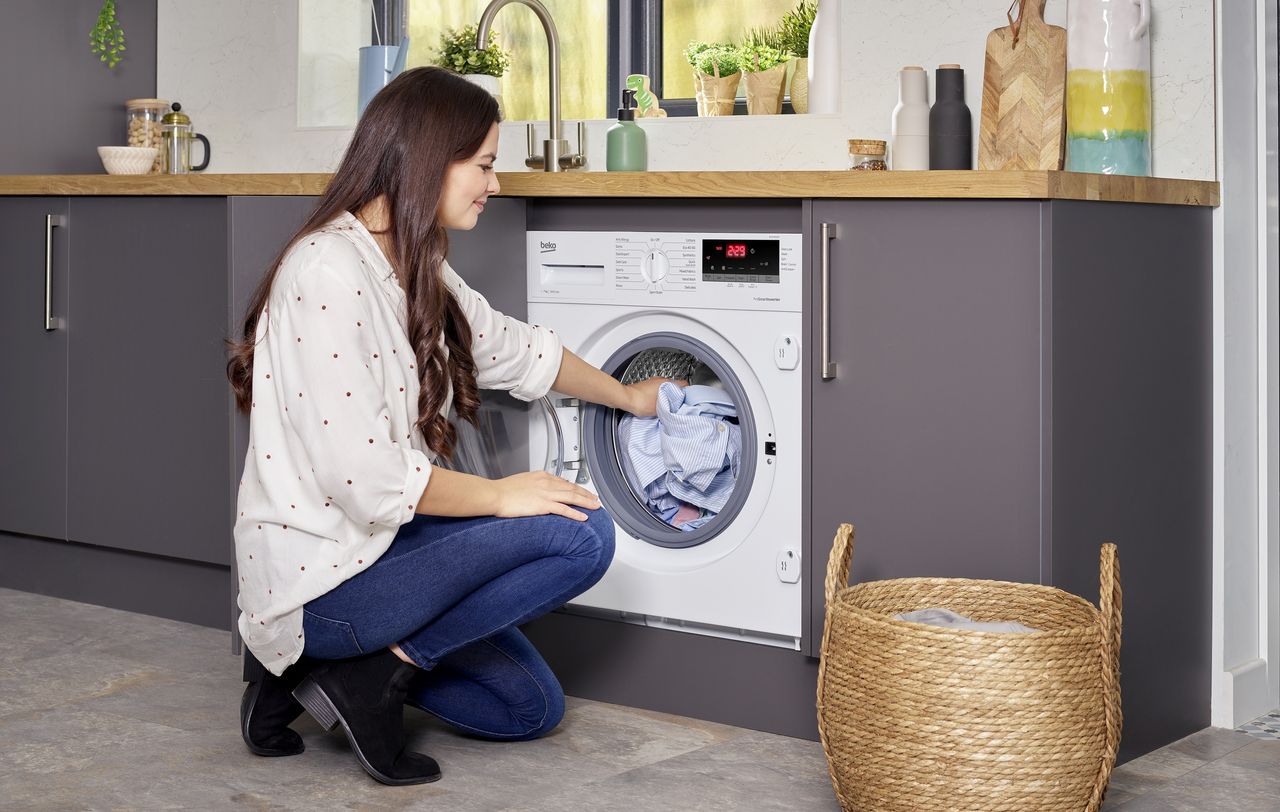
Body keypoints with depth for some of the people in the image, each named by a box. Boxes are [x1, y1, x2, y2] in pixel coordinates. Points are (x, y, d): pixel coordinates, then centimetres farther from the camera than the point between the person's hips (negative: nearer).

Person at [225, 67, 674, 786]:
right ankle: (383, 670, -7)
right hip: (322, 579, -10)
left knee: (533, 707, 15)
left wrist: (629, 396, 36)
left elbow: (515, 350, 26)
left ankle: (324, 673, 14)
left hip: (380, 538, 10)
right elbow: (363, 476, -26)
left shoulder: (418, 274, 7)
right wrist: (499, 495, -14)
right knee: (582, 533, -17)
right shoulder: (327, 271, -22)